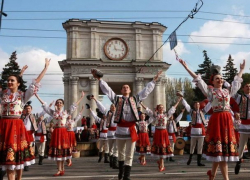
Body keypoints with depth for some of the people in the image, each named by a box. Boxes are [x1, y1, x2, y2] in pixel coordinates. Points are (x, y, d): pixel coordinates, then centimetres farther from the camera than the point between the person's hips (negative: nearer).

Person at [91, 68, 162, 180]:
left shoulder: (135, 99, 13)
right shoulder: (117, 99, 9)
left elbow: (147, 90, 14)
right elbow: (107, 89, 5)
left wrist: (154, 80, 13)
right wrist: (99, 79, 0)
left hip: (131, 129, 0)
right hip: (120, 129, 0)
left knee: (129, 155, 0)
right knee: (121, 153, 15)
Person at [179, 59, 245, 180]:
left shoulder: (228, 91, 17)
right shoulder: (210, 91, 3)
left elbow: (236, 81, 32)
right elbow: (197, 79, -2)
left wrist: (241, 70, 43)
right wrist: (186, 67, -5)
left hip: (228, 119, 5)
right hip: (216, 120, -5)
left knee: (218, 150, 9)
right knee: (220, 148, -3)